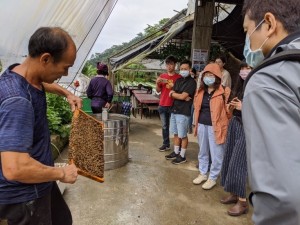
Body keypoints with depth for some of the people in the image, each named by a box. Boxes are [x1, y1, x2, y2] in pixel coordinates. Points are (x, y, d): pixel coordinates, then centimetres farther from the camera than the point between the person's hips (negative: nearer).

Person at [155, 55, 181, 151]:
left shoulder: (178, 77, -3)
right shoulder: (162, 76, 9)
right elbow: (158, 90, 10)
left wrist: (173, 87, -18)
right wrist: (157, 83, -9)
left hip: (173, 106, -4)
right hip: (162, 105, 4)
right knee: (164, 126, 12)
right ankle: (166, 144, 24)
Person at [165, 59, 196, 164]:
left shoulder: (192, 82, -10)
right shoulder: (178, 80, 13)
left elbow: (183, 96, -17)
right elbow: (171, 93, 4)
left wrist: (174, 94, 0)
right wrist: (182, 97, -13)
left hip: (183, 112, -7)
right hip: (174, 110, 7)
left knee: (183, 135, 3)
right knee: (176, 133, 15)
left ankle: (182, 156, 15)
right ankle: (176, 152, 29)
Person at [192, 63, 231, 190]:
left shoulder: (223, 92, -10)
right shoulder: (201, 91, 9)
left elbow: (228, 110, -8)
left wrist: (225, 126, -9)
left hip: (215, 126, -6)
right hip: (202, 125, 6)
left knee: (216, 154, 5)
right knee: (202, 151, 18)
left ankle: (212, 178, 21)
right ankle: (203, 174, 34)